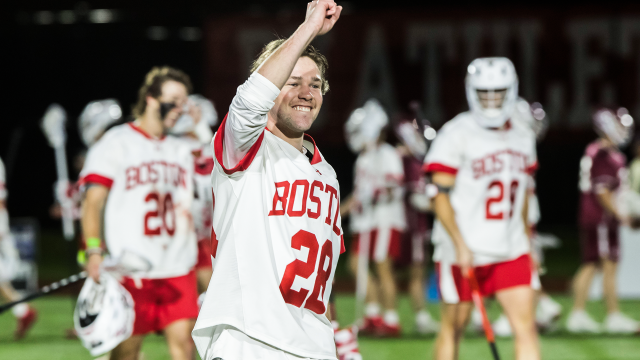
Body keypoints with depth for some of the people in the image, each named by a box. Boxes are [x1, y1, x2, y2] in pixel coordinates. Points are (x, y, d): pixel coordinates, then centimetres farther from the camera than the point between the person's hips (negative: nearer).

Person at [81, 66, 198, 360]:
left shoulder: (181, 152, 19)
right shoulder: (115, 144, 0)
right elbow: (93, 203, -5)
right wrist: (94, 252, -17)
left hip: (178, 270, 5)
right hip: (132, 268, -5)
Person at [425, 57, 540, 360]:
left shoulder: (523, 139, 11)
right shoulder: (456, 135, -9)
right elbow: (440, 196, -12)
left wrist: (527, 242, 21)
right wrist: (460, 245, -20)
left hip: (511, 252, 5)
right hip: (464, 252, -5)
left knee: (527, 327, -5)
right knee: (453, 329, 5)